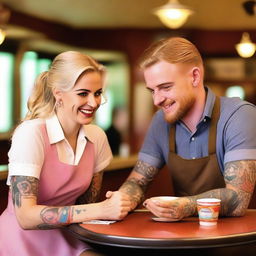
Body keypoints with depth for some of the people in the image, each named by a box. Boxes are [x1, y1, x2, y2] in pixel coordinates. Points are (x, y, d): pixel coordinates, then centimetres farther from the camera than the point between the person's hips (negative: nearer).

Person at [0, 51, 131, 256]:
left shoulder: (97, 137, -1)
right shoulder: (31, 134, -19)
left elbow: (88, 203, 10)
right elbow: (26, 216, -26)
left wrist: (114, 204, -13)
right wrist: (101, 210, -31)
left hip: (65, 237, 6)